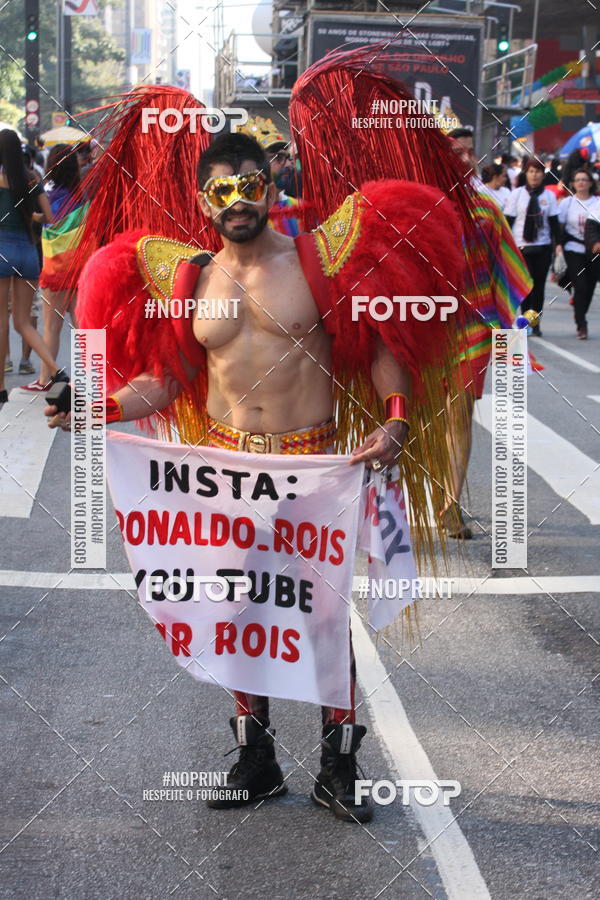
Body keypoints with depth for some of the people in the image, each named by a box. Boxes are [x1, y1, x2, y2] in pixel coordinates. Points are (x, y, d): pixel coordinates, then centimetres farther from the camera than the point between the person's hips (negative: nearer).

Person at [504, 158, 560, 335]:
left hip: (543, 247, 1)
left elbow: (554, 222, 9)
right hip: (521, 246, -1)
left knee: (539, 285, 3)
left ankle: (535, 322, 12)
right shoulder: (517, 194, 2)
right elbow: (508, 221, 3)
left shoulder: (549, 195, 6)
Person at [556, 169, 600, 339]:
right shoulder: (567, 202, 4)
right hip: (573, 250, -2)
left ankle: (580, 318, 23)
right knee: (580, 286, -12)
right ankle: (581, 325, -6)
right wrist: (559, 245, -7)